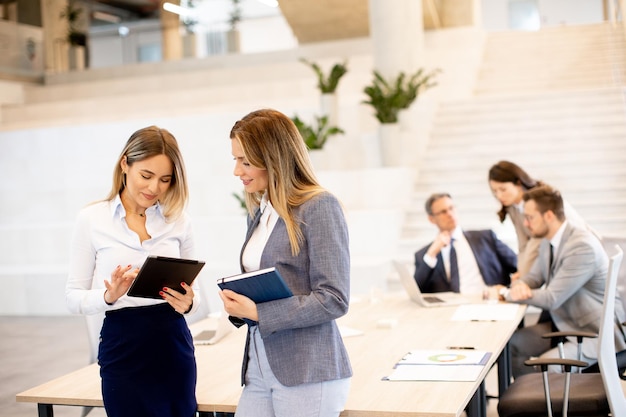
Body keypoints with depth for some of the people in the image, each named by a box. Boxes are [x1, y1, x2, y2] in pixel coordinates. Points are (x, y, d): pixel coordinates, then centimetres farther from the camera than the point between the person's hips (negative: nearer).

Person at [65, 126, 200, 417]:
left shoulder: (179, 221, 4)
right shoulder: (91, 219, -4)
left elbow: (192, 286, 10)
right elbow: (74, 297, -2)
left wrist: (188, 302, -13)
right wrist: (109, 296, -22)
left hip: (174, 344, 3)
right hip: (123, 347, -2)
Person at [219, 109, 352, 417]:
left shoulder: (319, 207, -10)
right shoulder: (258, 213, 12)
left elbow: (334, 299, -16)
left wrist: (257, 313, -16)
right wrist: (238, 305, -2)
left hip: (307, 373, -7)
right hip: (259, 369, 7)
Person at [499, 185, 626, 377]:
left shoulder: (582, 246, -24)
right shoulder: (548, 242, 5)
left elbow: (552, 299, -25)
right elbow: (533, 277, 13)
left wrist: (508, 293, -14)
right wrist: (519, 285, -13)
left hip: (596, 333, -9)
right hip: (564, 324, 9)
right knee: (510, 344, -3)